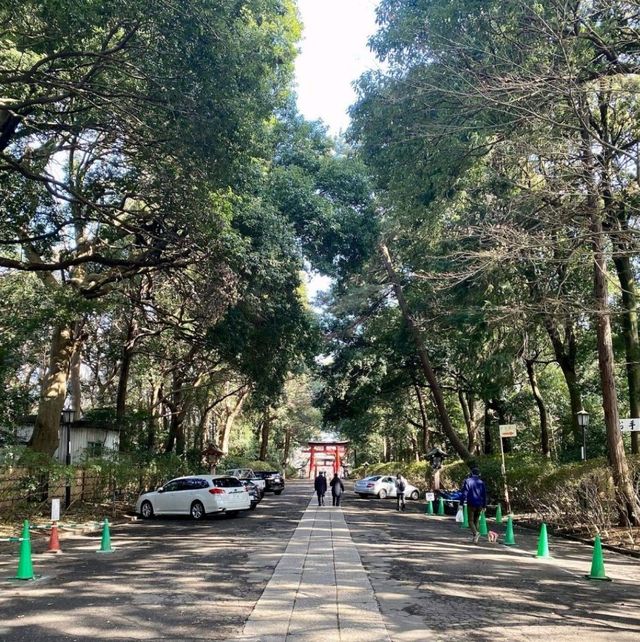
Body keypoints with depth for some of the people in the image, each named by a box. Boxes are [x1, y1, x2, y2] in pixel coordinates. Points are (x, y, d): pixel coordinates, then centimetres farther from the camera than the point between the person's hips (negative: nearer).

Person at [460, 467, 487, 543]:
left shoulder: (468, 481, -4)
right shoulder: (481, 482, 9)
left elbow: (464, 493, -9)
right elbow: (484, 495, 11)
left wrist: (461, 503, -6)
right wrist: (484, 506, 16)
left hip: (471, 504, -4)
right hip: (479, 505, 4)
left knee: (471, 520, 2)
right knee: (476, 520, 15)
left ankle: (475, 533, -23)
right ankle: (475, 537, 12)